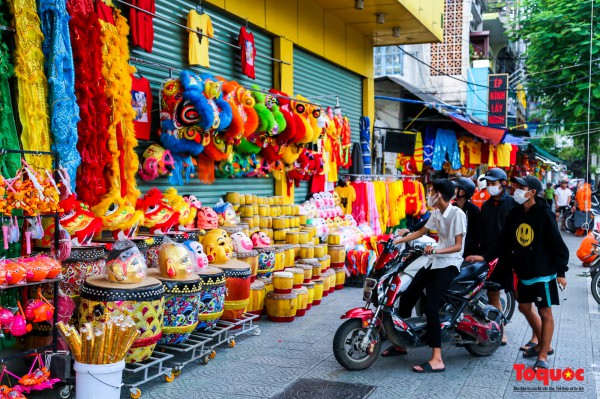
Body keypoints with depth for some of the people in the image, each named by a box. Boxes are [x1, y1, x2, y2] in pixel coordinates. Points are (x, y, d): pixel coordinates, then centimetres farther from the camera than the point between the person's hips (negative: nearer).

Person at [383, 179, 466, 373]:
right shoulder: (436, 213, 12)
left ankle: (437, 360, -22)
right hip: (434, 262, 9)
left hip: (448, 264, -9)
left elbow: (458, 246, -16)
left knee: (430, 306, -22)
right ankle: (400, 344, 21)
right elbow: (420, 232, 22)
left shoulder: (457, 213, -13)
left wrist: (436, 250, -29)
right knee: (407, 297, 5)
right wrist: (398, 241, 14)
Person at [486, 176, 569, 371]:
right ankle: (544, 345, 34)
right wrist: (487, 257, 7)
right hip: (524, 272, 8)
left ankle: (542, 356, 8)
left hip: (543, 273, -8)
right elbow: (504, 241, 11)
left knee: (545, 313, -1)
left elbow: (558, 245, -13)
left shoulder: (544, 215, -14)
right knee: (525, 307, 17)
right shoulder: (515, 214, 4)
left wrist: (561, 272, -13)